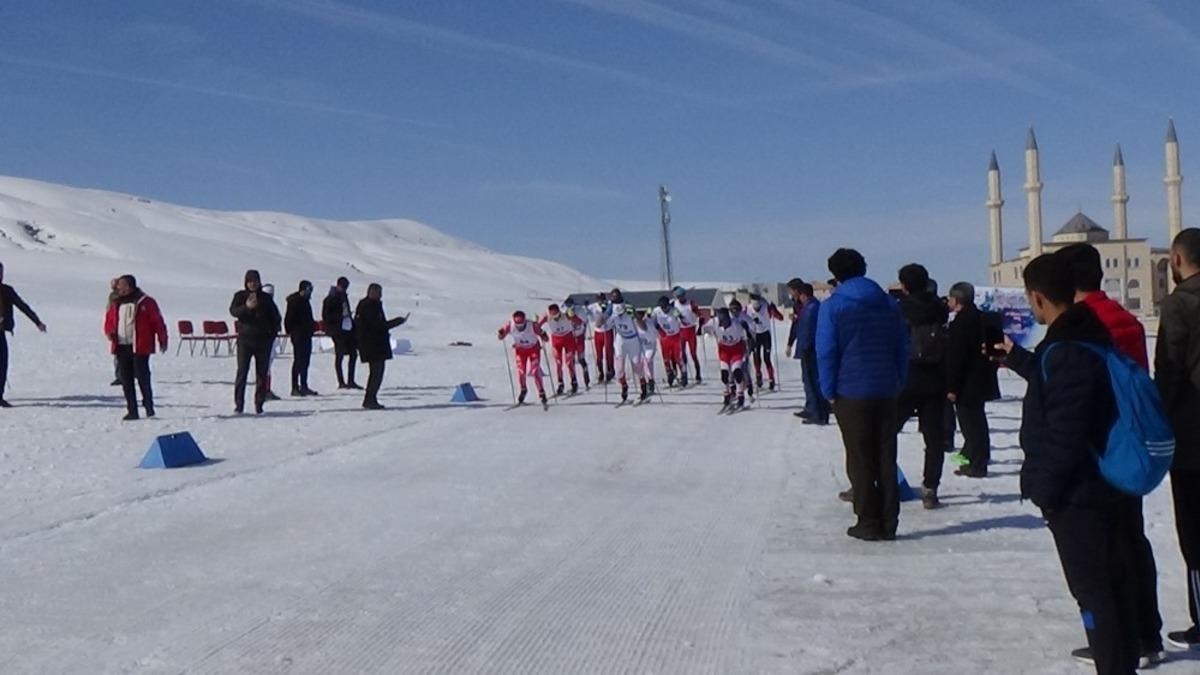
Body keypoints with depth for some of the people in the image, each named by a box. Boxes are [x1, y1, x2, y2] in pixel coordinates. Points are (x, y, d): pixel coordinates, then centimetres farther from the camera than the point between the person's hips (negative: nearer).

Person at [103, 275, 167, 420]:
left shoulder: (145, 302, -4)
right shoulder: (116, 304, 13)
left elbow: (158, 322, -3)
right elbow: (109, 320, 23)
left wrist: (162, 340, -5)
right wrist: (109, 332, 2)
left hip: (140, 347, -6)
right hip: (121, 347, 6)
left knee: (142, 377, -6)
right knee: (126, 380, 5)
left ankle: (149, 406, 11)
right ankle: (132, 411, 11)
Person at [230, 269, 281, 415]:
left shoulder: (266, 298, 8)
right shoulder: (240, 296, 5)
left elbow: (276, 317, 13)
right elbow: (233, 310, -12)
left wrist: (273, 332, -1)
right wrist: (246, 307, -31)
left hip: (263, 341, 2)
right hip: (245, 339, -2)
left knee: (262, 373, 3)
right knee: (242, 372, -9)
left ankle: (259, 404, 9)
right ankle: (238, 404, -7)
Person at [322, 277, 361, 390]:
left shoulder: (344, 296, 12)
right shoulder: (330, 299, -11)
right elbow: (325, 317, -13)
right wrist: (341, 316, -21)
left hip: (347, 329, 8)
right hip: (337, 331, -8)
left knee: (353, 353, 8)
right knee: (339, 355, -3)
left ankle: (350, 381, 15)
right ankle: (341, 382, 2)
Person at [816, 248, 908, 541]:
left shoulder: (833, 306, -5)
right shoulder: (890, 305, 9)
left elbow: (826, 352, -8)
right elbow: (902, 349, 9)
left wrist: (829, 391, -2)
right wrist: (898, 385, 12)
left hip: (851, 393, -4)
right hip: (886, 392, 4)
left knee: (860, 461, 3)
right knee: (886, 459, 10)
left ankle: (868, 523, 3)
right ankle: (889, 523, 11)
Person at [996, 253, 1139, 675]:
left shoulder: (1064, 351, -22)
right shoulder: (1092, 337, 8)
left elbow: (1063, 434, -24)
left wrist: (1043, 489, -15)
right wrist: (1018, 359, 36)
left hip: (1074, 495, -10)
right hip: (1105, 486, 10)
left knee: (1091, 589, -1)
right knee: (1113, 581, 18)